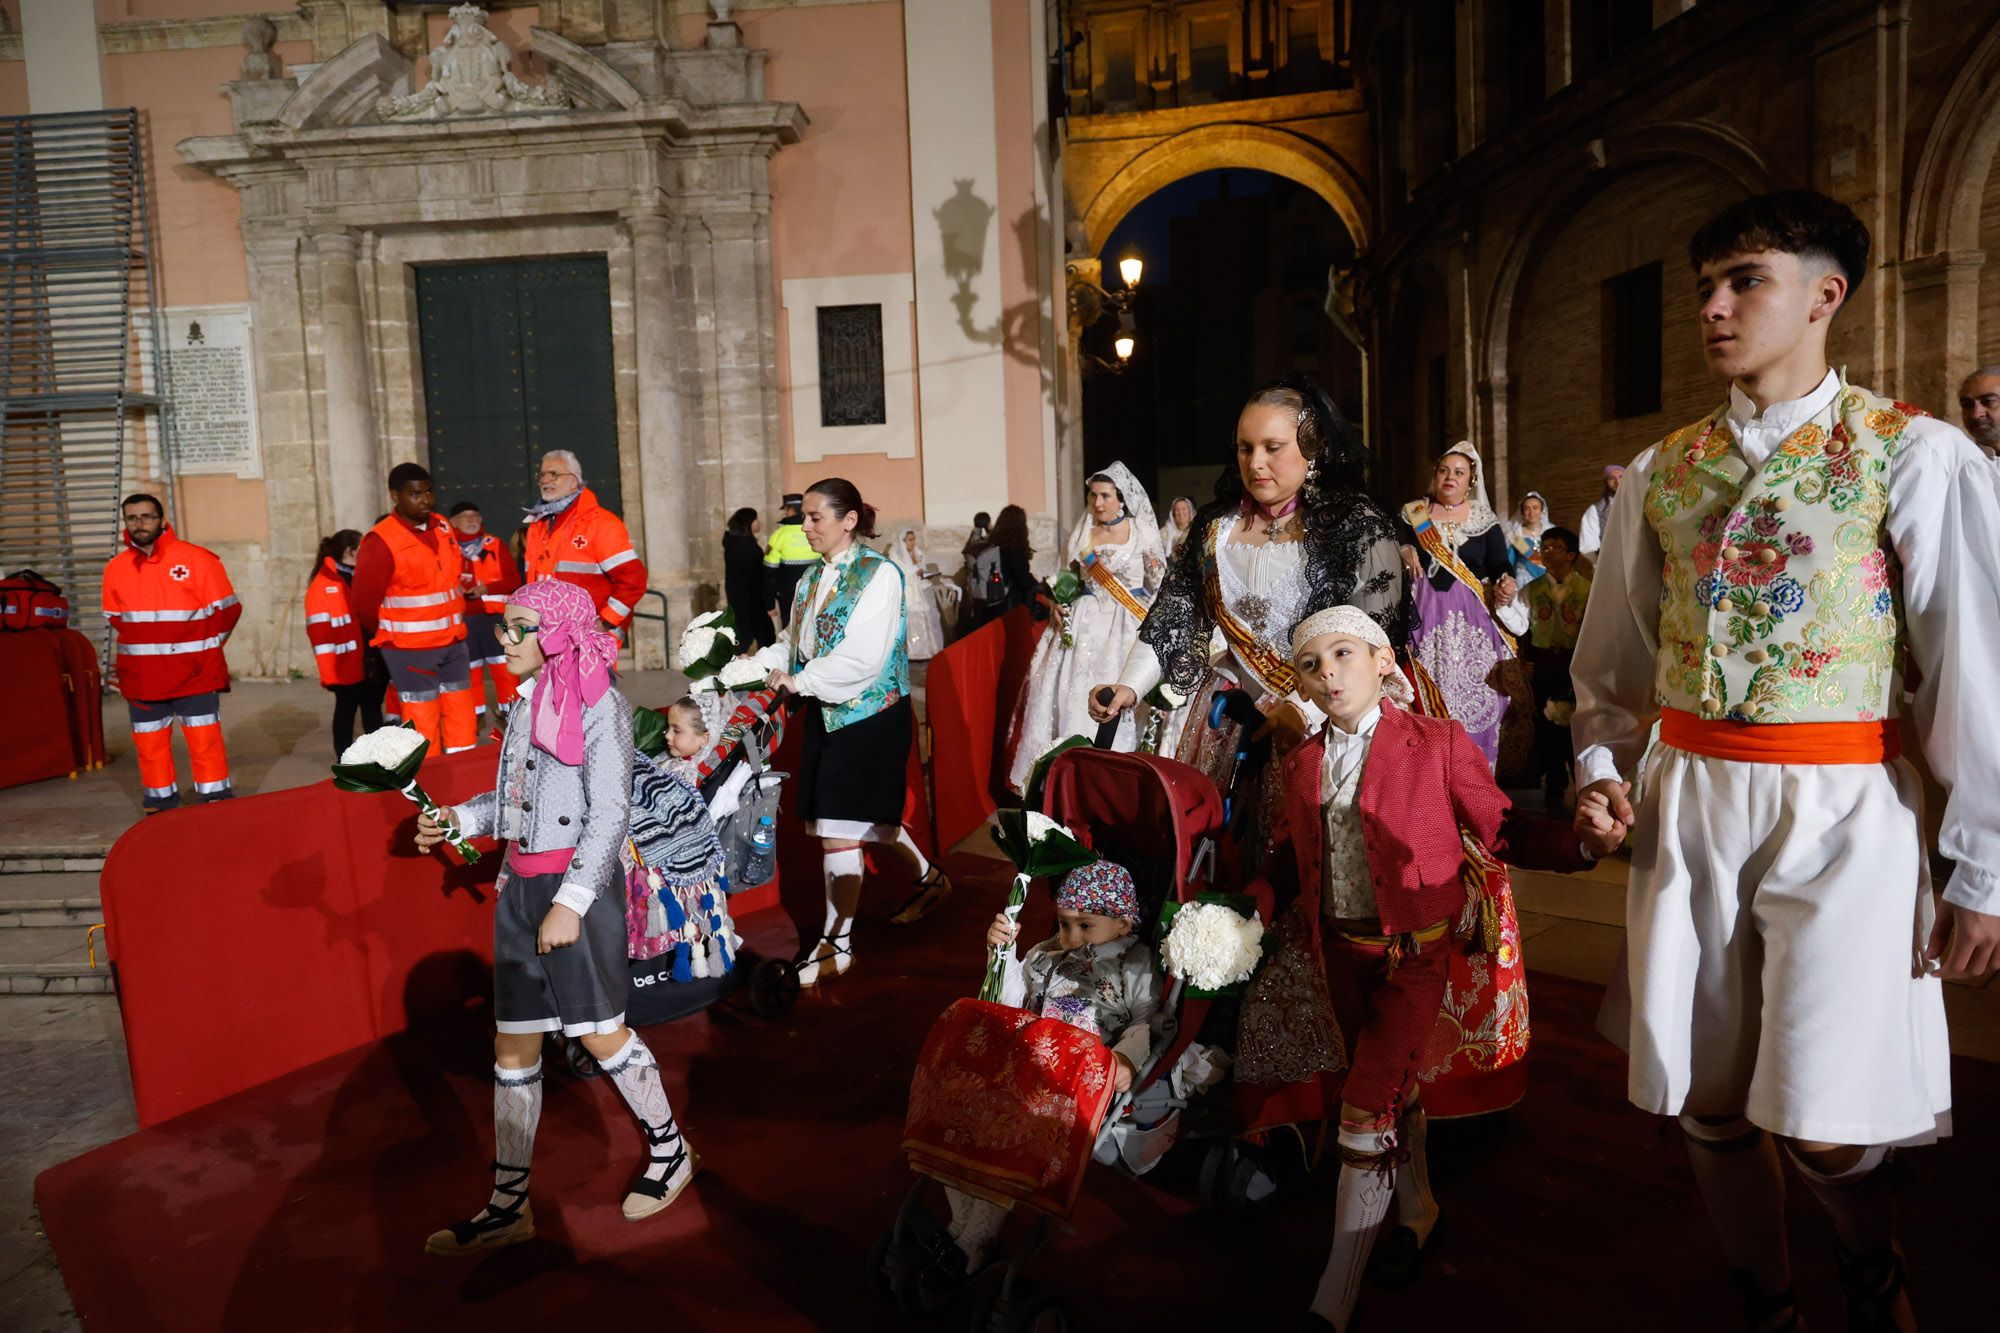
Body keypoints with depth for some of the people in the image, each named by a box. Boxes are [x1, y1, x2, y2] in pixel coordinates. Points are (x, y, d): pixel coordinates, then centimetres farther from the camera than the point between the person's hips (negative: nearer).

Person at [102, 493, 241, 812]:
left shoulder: (197, 559, -6)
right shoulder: (116, 568, 6)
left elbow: (227, 610, 0)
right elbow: (115, 621, 19)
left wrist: (200, 651, 4)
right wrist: (127, 661, 12)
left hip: (193, 674, -4)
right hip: (140, 676, 4)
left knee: (204, 739, -1)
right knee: (149, 743, 9)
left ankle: (215, 799, 7)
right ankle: (160, 801, 20)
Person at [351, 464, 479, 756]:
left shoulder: (443, 528, 7)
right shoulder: (381, 542, -14)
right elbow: (365, 601, -10)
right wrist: (389, 637, 3)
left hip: (453, 644, 7)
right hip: (410, 650, -7)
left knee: (463, 720, 11)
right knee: (422, 726, -1)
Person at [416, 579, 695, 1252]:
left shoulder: (600, 706, -13)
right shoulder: (525, 703, 10)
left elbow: (610, 811, -17)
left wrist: (570, 902, -20)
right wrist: (459, 818, 4)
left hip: (578, 883, -7)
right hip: (519, 884, 7)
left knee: (600, 1033, 3)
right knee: (513, 1044, 10)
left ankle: (670, 1150, 26)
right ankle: (508, 1206, 21)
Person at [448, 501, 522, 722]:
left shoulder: (496, 545, 5)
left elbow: (514, 579, 2)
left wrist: (487, 588, -13)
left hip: (494, 616, -1)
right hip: (462, 619, 1)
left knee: (503, 667, -3)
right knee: (470, 670, 8)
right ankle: (475, 717, 18)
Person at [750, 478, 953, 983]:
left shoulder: (879, 573, -13)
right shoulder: (813, 577, 11)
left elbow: (863, 656, -21)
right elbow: (797, 644, 16)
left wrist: (800, 680, -18)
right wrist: (763, 662, -2)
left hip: (871, 714, -8)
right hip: (826, 714, 8)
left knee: (839, 828, -6)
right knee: (866, 817, 17)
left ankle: (837, 942, 7)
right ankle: (929, 878, 41)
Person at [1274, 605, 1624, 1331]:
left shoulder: (1437, 744, -9)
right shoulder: (1302, 765, 5)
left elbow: (1501, 828, -9)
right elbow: (1289, 861, 12)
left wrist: (1583, 842, -25)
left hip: (1414, 951, -4)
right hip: (1343, 951, 5)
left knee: (1365, 1108, -8)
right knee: (1393, 1090, 20)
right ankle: (1417, 1209, 46)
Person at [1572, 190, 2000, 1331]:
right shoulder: (1662, 472, 9)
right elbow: (1617, 657, 16)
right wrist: (1601, 765, 1)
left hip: (1844, 808, -4)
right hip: (1687, 800, 4)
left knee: (1824, 1124, -4)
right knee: (1709, 1102, 9)